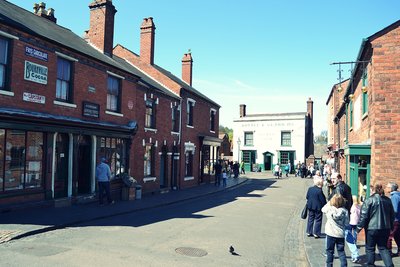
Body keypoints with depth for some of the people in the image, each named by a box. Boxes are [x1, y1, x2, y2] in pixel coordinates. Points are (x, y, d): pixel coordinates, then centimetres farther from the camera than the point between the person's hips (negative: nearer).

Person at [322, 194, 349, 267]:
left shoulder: (329, 208, -13)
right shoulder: (345, 211, -10)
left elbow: (323, 209, 10)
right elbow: (346, 223, -4)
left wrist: (329, 203, 11)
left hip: (331, 233, -1)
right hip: (341, 234, 1)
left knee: (330, 251, 12)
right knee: (341, 251, 13)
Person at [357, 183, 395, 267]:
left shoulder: (369, 200, -12)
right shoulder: (387, 200, 6)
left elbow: (364, 216, -14)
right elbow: (392, 215, 15)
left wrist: (359, 227, -5)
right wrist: (391, 227, 24)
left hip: (372, 228, -5)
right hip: (385, 228, 5)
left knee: (370, 248, 9)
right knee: (383, 248, 15)